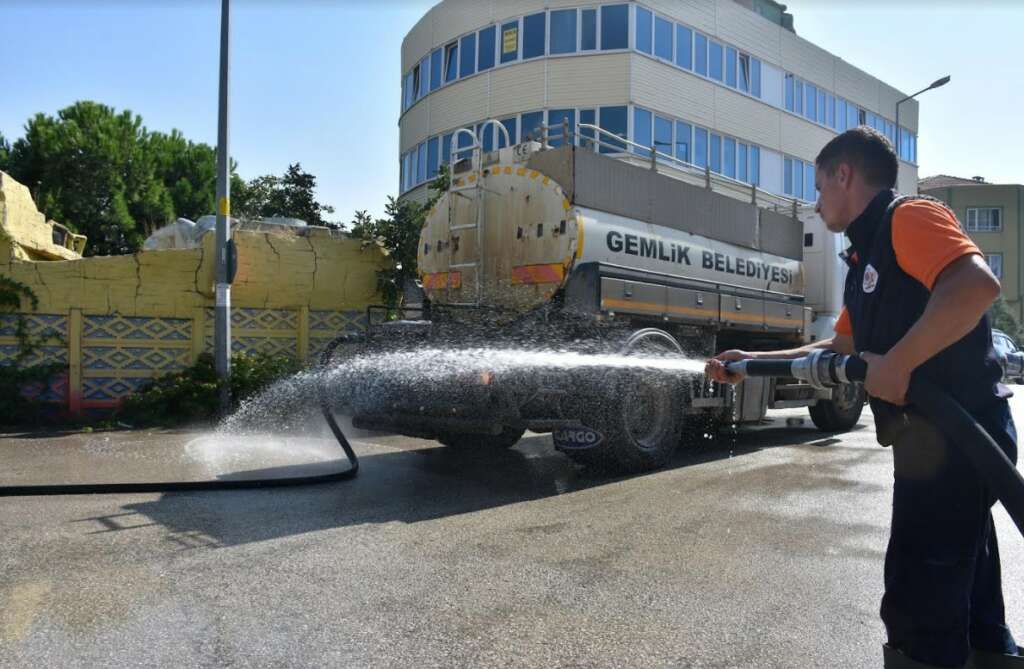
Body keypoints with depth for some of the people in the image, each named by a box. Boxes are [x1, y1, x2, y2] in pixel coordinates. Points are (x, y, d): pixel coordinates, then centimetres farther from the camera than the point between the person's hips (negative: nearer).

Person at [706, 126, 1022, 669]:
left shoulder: (908, 218, -10)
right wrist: (751, 363, 21)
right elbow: (840, 349, 24)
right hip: (937, 439, 10)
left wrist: (896, 363, -27)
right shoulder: (867, 257, 19)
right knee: (964, 603, 20)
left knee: (917, 608, -2)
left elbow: (977, 284, -30)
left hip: (955, 436, -10)